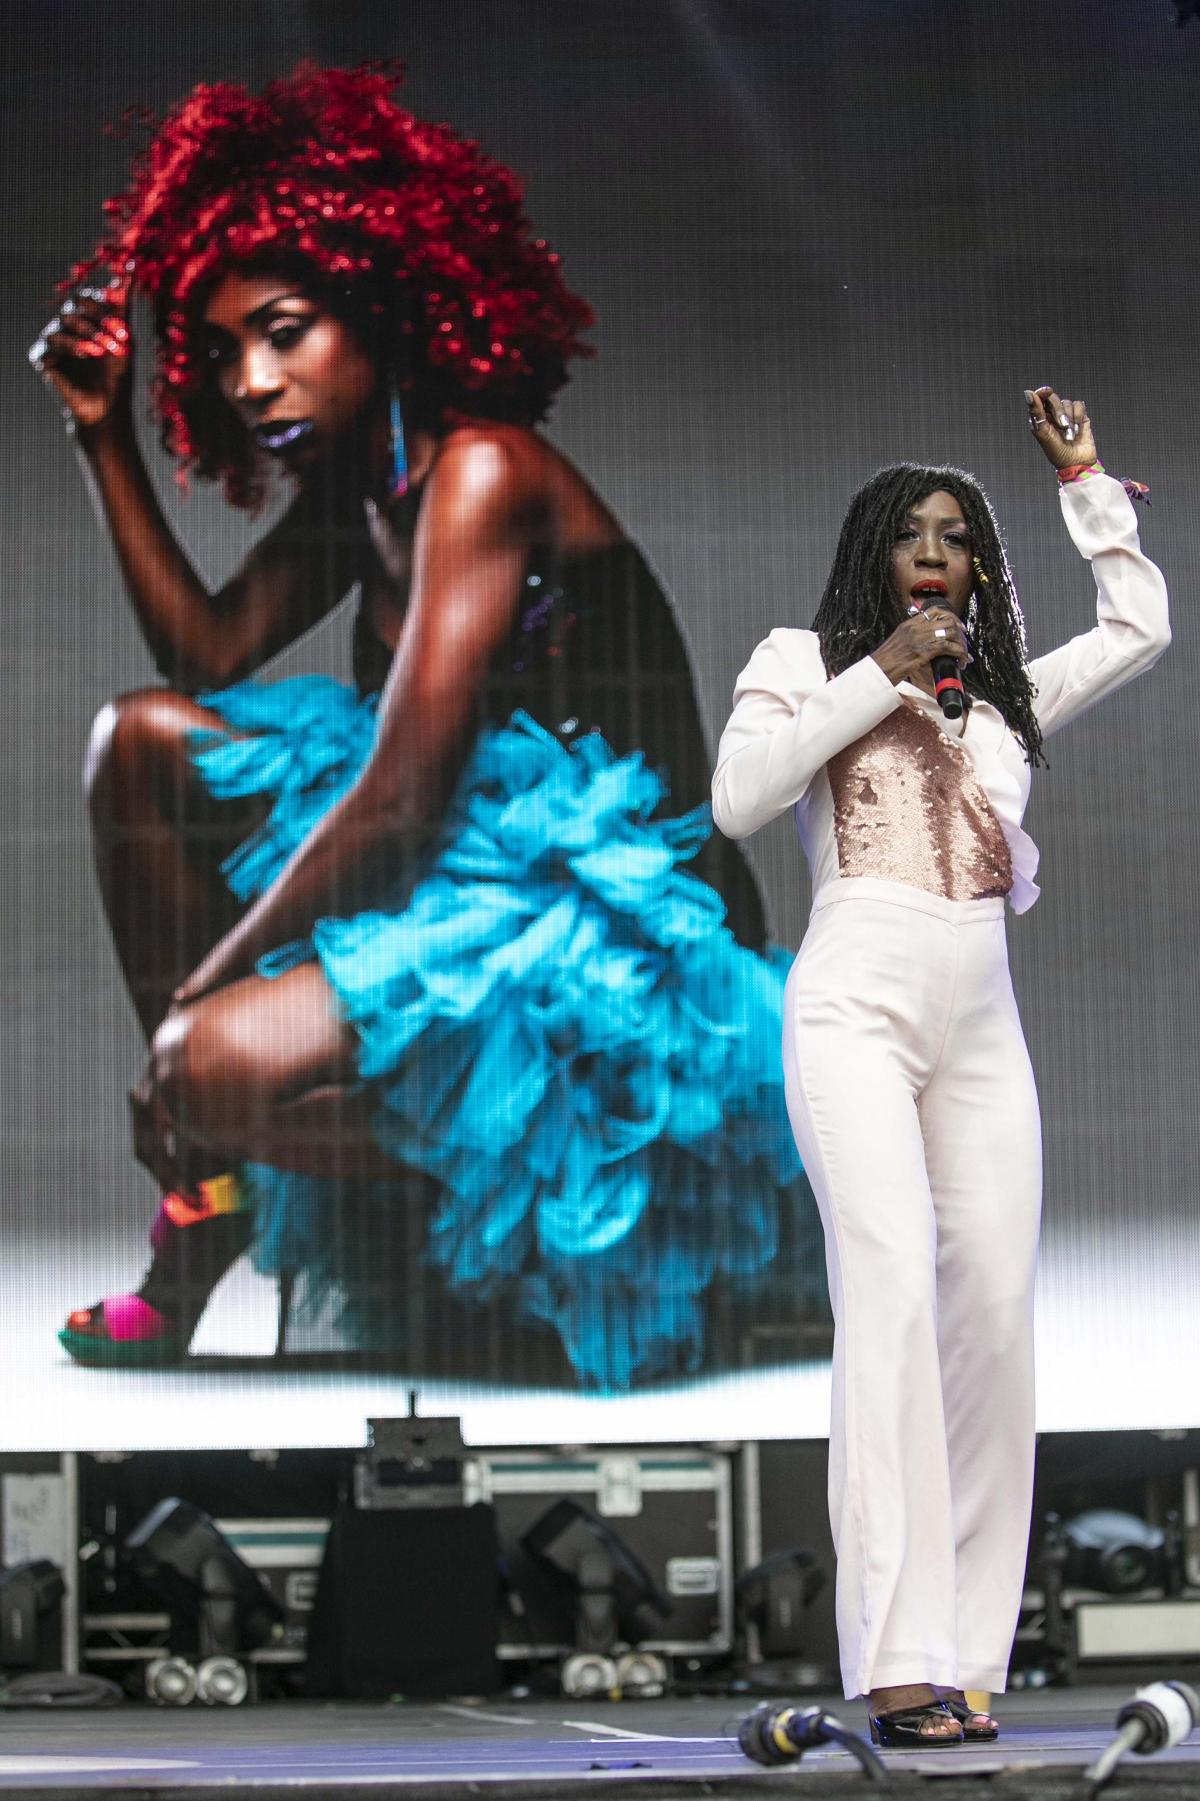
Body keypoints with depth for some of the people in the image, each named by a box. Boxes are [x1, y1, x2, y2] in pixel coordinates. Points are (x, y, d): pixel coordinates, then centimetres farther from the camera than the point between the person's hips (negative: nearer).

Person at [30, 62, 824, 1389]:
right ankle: (208, 1195, 6)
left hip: (621, 944, -10)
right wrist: (103, 435, 9)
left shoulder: (483, 474, -17)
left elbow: (397, 808, -21)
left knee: (215, 1065, -29)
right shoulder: (360, 483, 10)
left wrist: (190, 996, -14)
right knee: (141, 743, 7)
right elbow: (207, 657, 12)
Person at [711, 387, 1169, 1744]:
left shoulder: (1002, 693, 23)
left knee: (996, 1314, -6)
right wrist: (880, 676, -4)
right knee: (893, 1287, -22)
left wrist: (1082, 479, 27)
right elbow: (738, 797, -5)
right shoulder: (806, 660, 10)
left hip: (982, 1022, 5)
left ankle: (966, 1652, -4)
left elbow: (1141, 625, 28)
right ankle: (898, 1660, -28)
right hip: (856, 1005, -5)